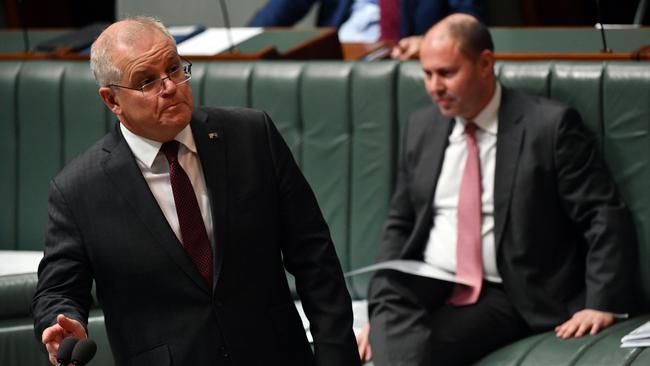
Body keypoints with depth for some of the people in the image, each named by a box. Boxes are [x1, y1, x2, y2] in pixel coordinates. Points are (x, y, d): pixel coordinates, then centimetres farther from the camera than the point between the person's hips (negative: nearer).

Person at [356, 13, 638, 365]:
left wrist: (603, 306, -15)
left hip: (502, 297, -4)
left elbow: (606, 218, -5)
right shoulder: (421, 127, 13)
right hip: (423, 286, 4)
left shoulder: (549, 125, -4)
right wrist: (380, 310, 3)